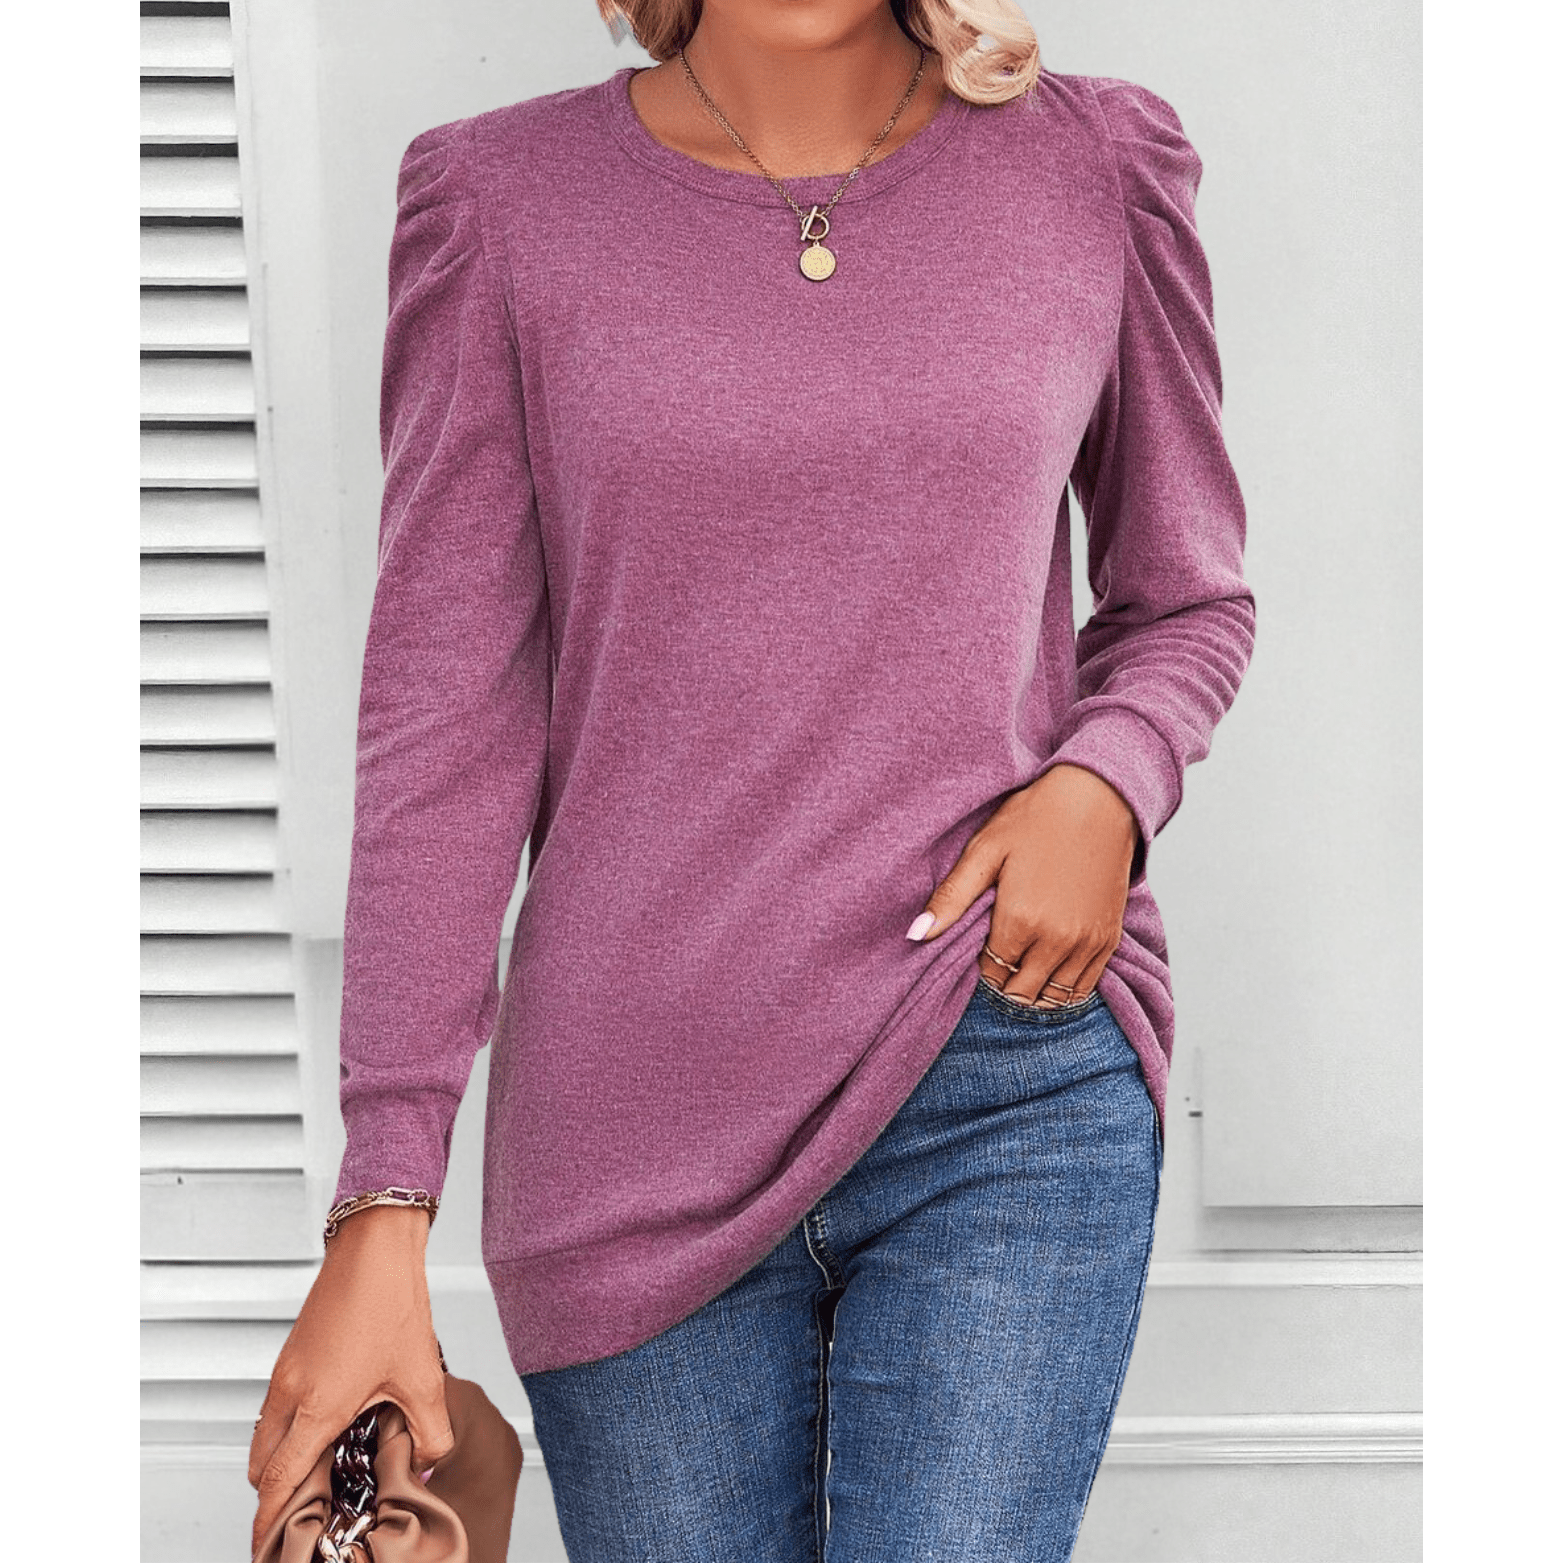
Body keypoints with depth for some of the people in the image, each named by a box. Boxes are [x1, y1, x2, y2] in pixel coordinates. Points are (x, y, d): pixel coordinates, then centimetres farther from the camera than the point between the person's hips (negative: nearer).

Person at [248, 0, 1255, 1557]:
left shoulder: (1096, 165, 4)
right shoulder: (499, 200, 1)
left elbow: (1187, 597, 16)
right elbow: (446, 718, -2)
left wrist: (1105, 783, -8)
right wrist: (382, 1213, -7)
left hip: (1014, 1091, 0)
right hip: (637, 1123, 0)